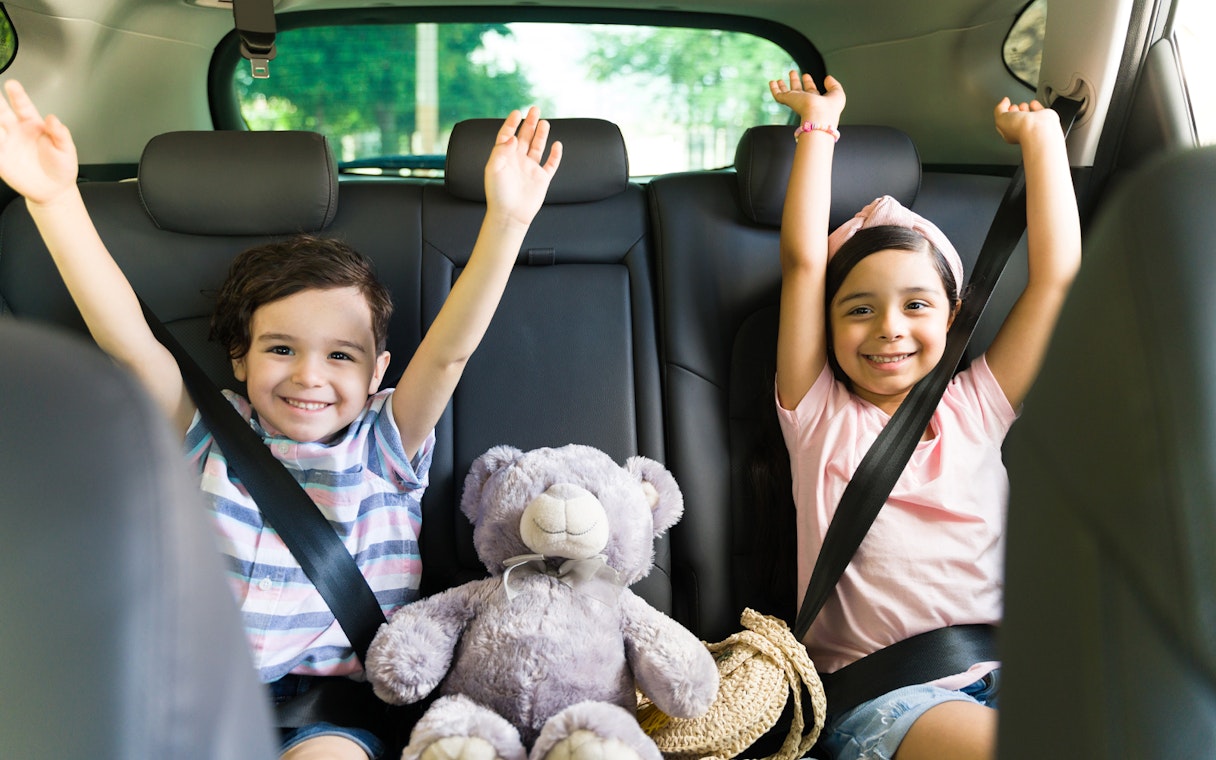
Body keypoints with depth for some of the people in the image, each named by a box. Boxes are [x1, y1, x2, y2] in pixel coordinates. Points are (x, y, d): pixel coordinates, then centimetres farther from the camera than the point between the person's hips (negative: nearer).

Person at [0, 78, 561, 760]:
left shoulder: (384, 446, 5)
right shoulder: (214, 435, 6)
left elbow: (450, 350, -8)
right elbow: (126, 338, -6)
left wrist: (506, 222, -21)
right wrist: (55, 199, -18)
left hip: (335, 705, -1)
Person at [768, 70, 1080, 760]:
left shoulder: (975, 406, 13)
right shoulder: (821, 416, 6)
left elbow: (1057, 271, 11)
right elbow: (803, 261, -1)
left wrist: (1040, 135, 16)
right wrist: (819, 123, 7)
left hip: (998, 675, 4)